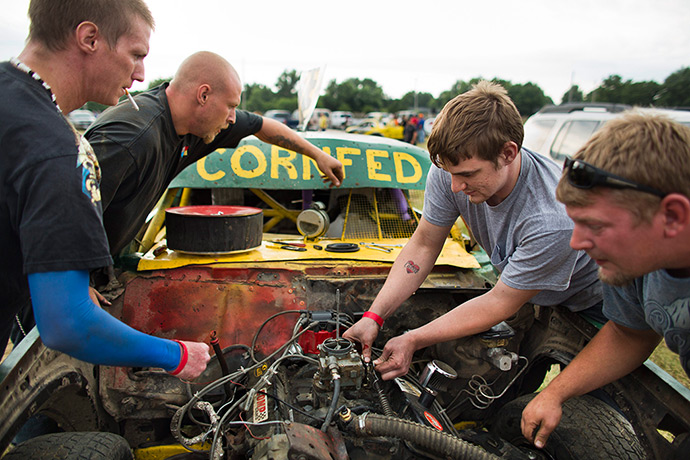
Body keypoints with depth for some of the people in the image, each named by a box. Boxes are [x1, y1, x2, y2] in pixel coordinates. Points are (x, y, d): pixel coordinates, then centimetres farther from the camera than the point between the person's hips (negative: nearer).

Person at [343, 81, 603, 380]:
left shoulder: (554, 220, -41)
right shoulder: (450, 172, -25)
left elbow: (500, 303, -29)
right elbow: (424, 245, -12)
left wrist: (413, 341, -29)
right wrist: (373, 316, -21)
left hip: (585, 307, -4)